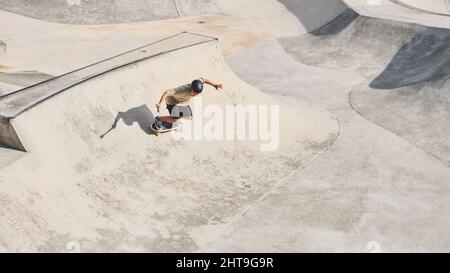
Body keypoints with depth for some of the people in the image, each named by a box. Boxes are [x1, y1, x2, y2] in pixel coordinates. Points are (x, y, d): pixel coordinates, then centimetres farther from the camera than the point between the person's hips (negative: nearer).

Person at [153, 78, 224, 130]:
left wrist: (214, 85, -10)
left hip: (184, 103, 8)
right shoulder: (183, 90, -43)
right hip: (173, 102, -8)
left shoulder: (196, 86, -26)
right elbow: (167, 92, -41)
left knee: (189, 117, 15)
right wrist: (160, 103, -49)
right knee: (174, 119, -25)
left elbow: (203, 80, -5)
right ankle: (158, 119, 1)